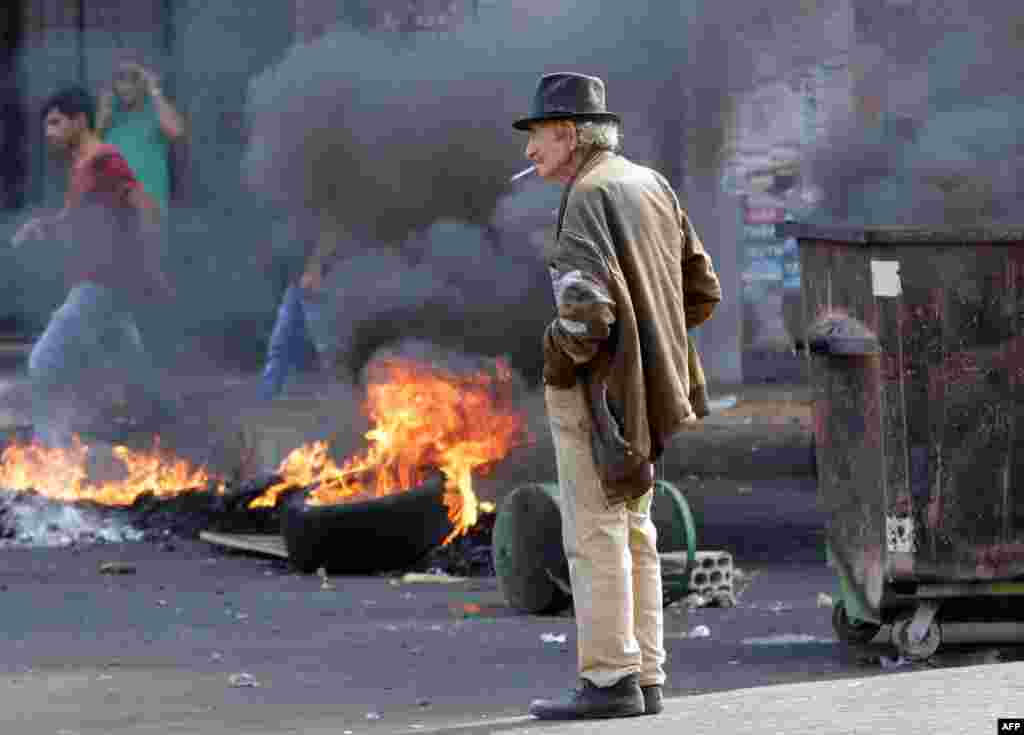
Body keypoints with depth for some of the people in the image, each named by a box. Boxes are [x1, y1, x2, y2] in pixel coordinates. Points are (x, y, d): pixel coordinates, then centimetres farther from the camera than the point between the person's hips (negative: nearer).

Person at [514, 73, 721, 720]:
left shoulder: (589, 196, -15)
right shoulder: (652, 186, 12)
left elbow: (585, 310, -26)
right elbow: (702, 293, 16)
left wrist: (561, 352, -8)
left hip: (596, 390, -9)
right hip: (646, 389, 9)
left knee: (596, 537, -6)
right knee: (633, 533, 11)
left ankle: (610, 681, -8)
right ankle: (645, 679, 12)